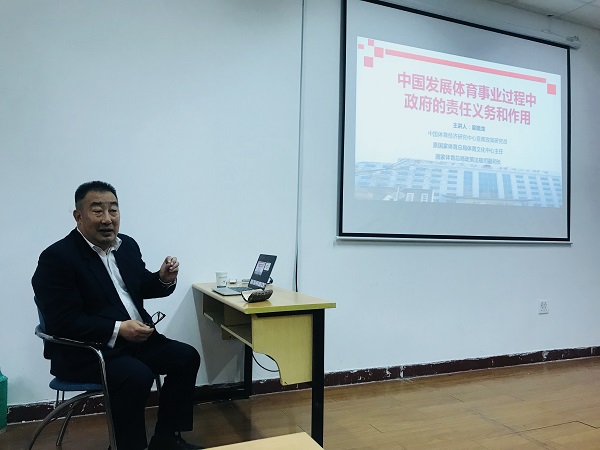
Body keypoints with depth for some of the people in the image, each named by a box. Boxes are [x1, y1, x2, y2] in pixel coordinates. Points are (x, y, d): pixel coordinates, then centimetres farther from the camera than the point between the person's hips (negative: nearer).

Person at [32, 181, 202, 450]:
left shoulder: (127, 245, 6)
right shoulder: (57, 257, -15)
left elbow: (141, 287, 17)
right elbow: (62, 322, -21)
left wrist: (164, 278, -6)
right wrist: (118, 329, -27)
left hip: (136, 337, 8)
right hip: (85, 350, -7)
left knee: (187, 357, -2)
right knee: (137, 375, -30)